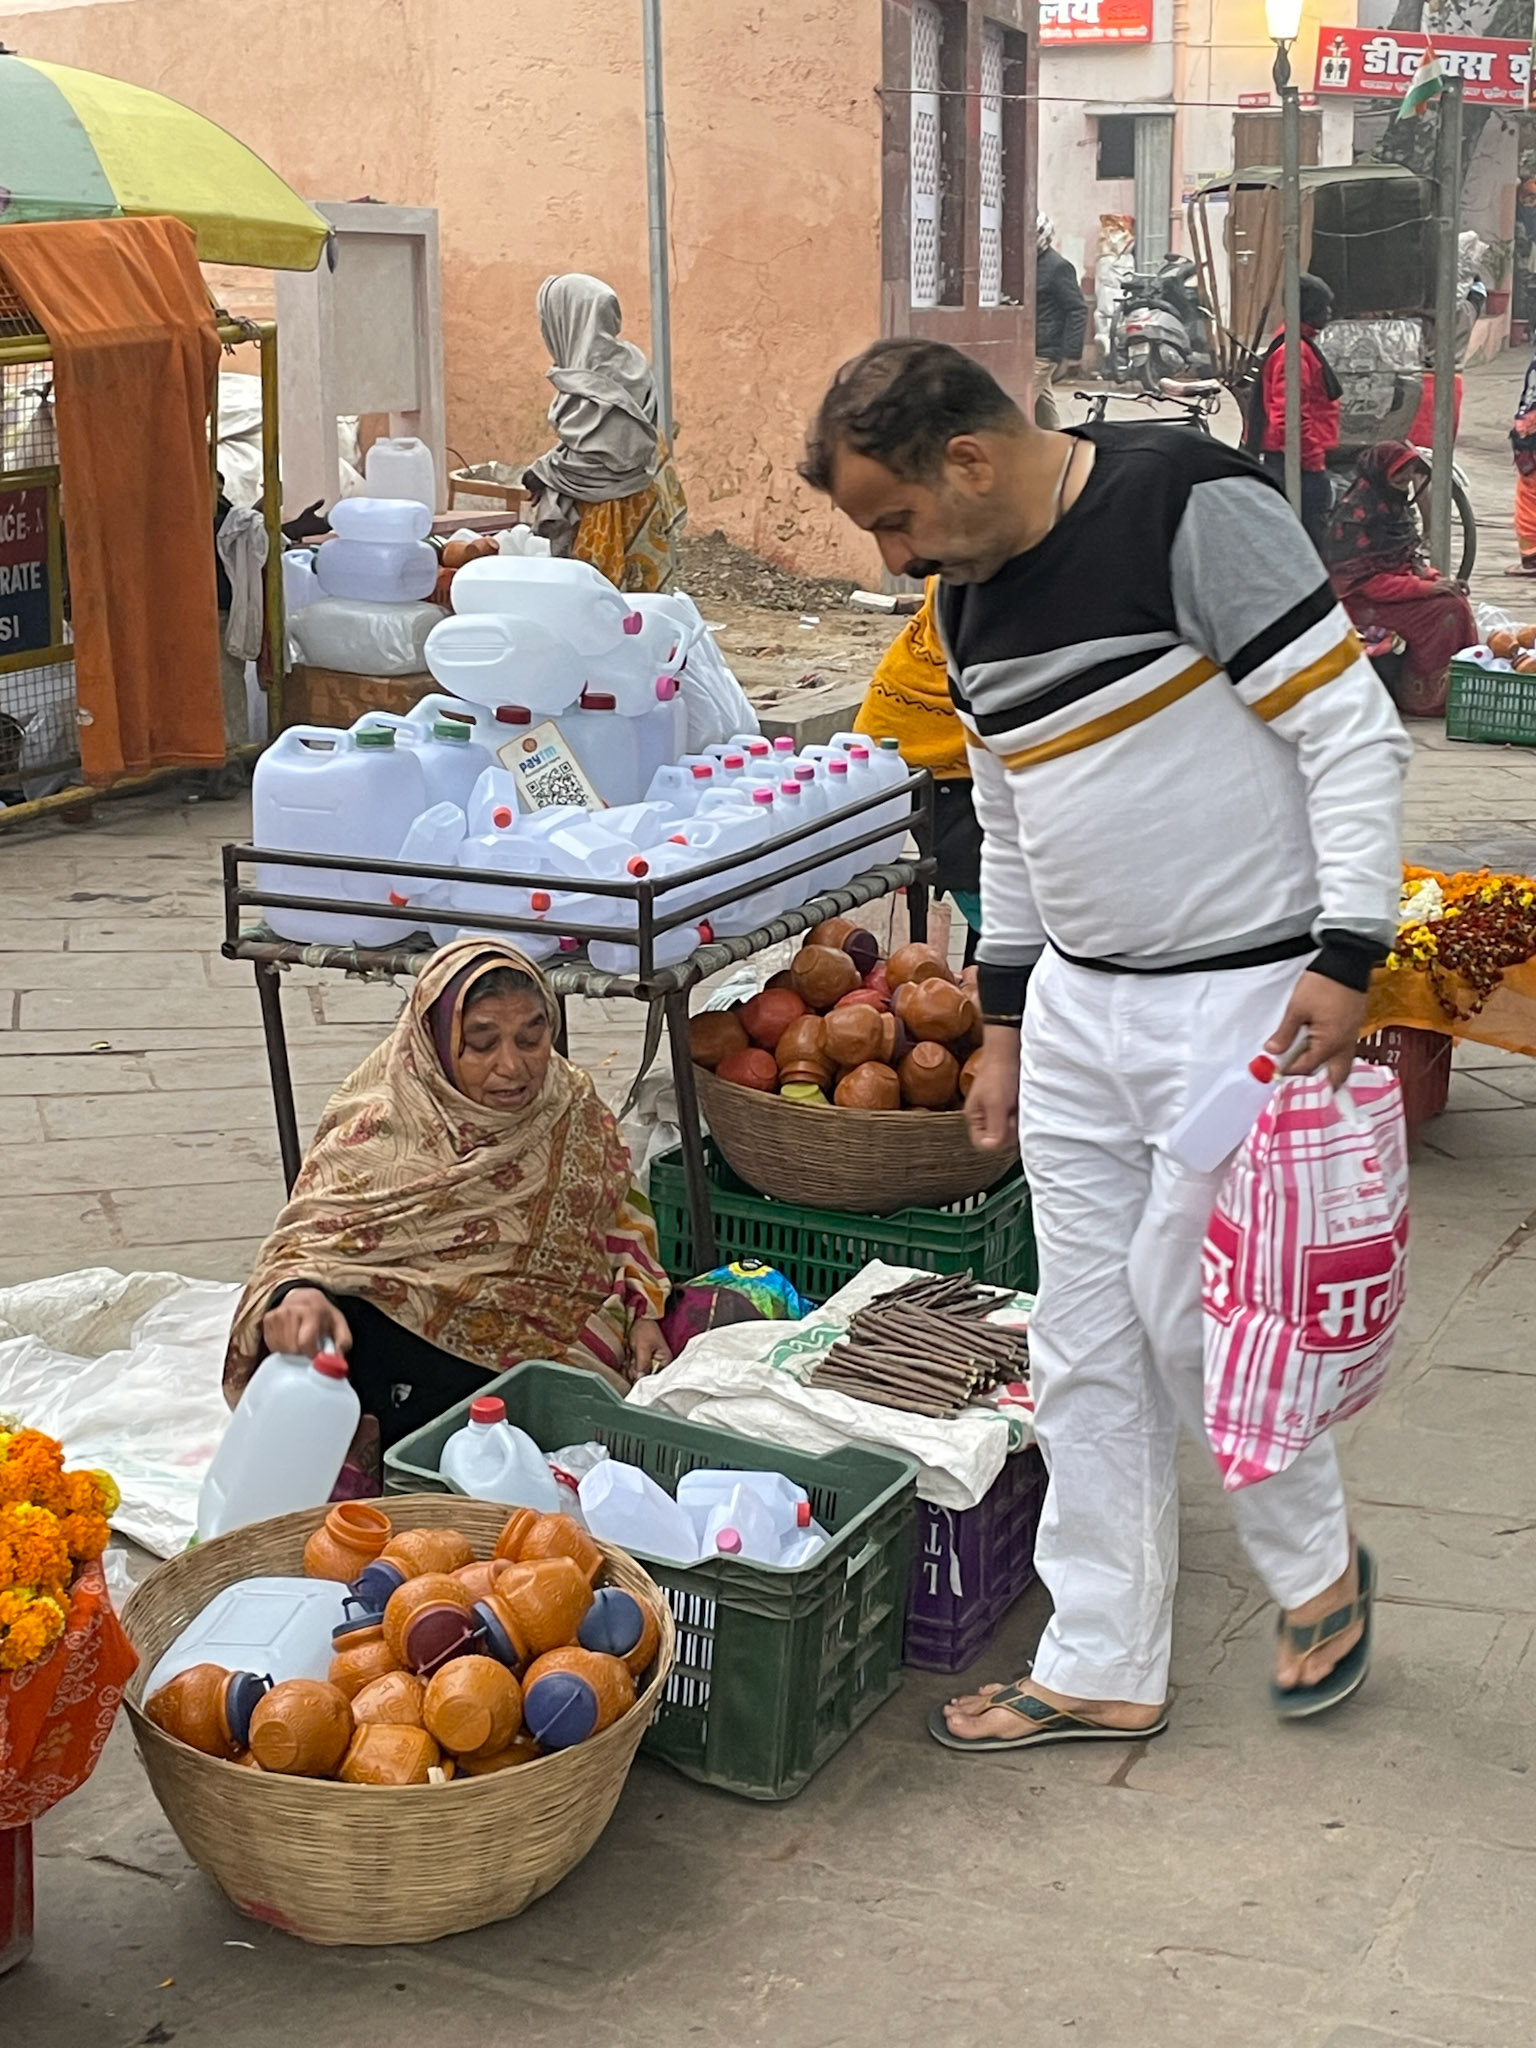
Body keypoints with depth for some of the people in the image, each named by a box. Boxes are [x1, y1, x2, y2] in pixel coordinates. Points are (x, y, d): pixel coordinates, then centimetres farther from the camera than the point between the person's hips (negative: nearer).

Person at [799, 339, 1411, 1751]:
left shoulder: (1191, 507, -15)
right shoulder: (971, 598, 10)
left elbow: (1351, 728, -15)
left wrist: (1348, 956, -20)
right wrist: (1004, 1029, 19)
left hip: (1247, 998, -7)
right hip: (1077, 1003, 8)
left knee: (1186, 1305, -2)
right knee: (1086, 1346, 8)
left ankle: (1320, 1567, 26)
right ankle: (1103, 1669, 21)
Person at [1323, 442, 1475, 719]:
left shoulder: (1396, 506, 9)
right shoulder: (1356, 514, -18)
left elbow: (1410, 560, 17)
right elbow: (1365, 582, -21)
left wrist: (1435, 578, -5)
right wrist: (1427, 587, -22)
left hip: (1400, 587, 8)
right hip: (1362, 603, -8)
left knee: (1457, 600, -13)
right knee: (1446, 611, -22)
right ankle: (1424, 695, -14)